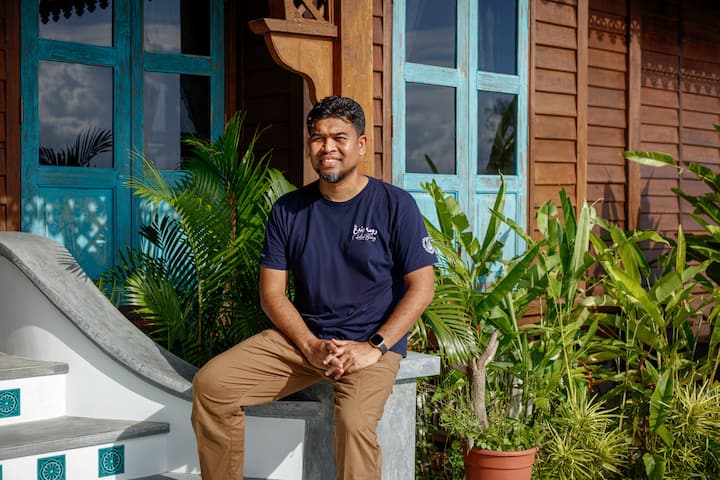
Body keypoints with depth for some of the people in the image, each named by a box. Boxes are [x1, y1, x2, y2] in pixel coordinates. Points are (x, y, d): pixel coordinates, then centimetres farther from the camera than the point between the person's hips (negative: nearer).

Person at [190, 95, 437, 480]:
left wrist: (374, 347, -15)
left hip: (371, 343, -4)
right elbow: (272, 292, 4)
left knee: (354, 421, -34)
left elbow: (421, 286, -4)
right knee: (210, 385, -14)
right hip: (302, 337, 4)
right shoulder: (288, 210, 6)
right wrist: (311, 347, -12)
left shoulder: (395, 205, -3)